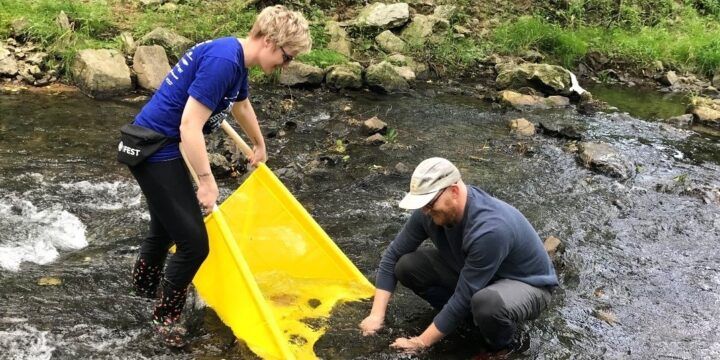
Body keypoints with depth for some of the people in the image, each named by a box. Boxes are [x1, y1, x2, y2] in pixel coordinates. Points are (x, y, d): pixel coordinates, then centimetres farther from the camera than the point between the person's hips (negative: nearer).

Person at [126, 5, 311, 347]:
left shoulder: (236, 59, 7)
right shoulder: (223, 60, -24)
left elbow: (241, 104, 29)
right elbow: (190, 127, -27)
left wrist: (259, 144, 44)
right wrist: (206, 181, -21)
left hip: (159, 146, 10)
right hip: (155, 150, -10)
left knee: (166, 226, 29)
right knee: (193, 242, -6)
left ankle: (145, 284, 52)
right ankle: (166, 314, 16)